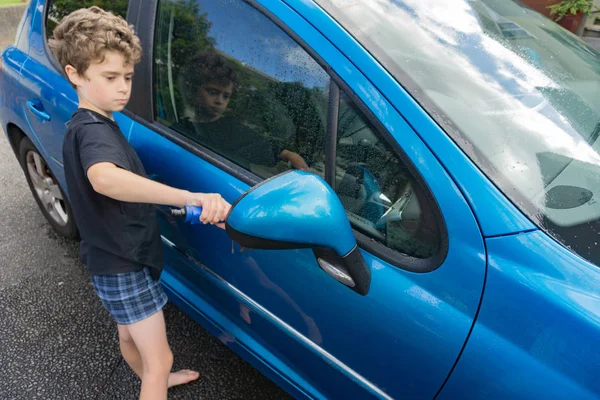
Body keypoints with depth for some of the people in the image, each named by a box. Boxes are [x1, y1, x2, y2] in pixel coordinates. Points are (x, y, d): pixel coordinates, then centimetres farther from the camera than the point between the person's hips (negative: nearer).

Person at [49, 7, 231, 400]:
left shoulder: (89, 125, 8)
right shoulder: (93, 130, -27)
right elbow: (104, 178, -52)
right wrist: (191, 198, -65)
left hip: (119, 257, 10)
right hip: (123, 266, -10)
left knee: (130, 335, 30)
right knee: (160, 359, 1)